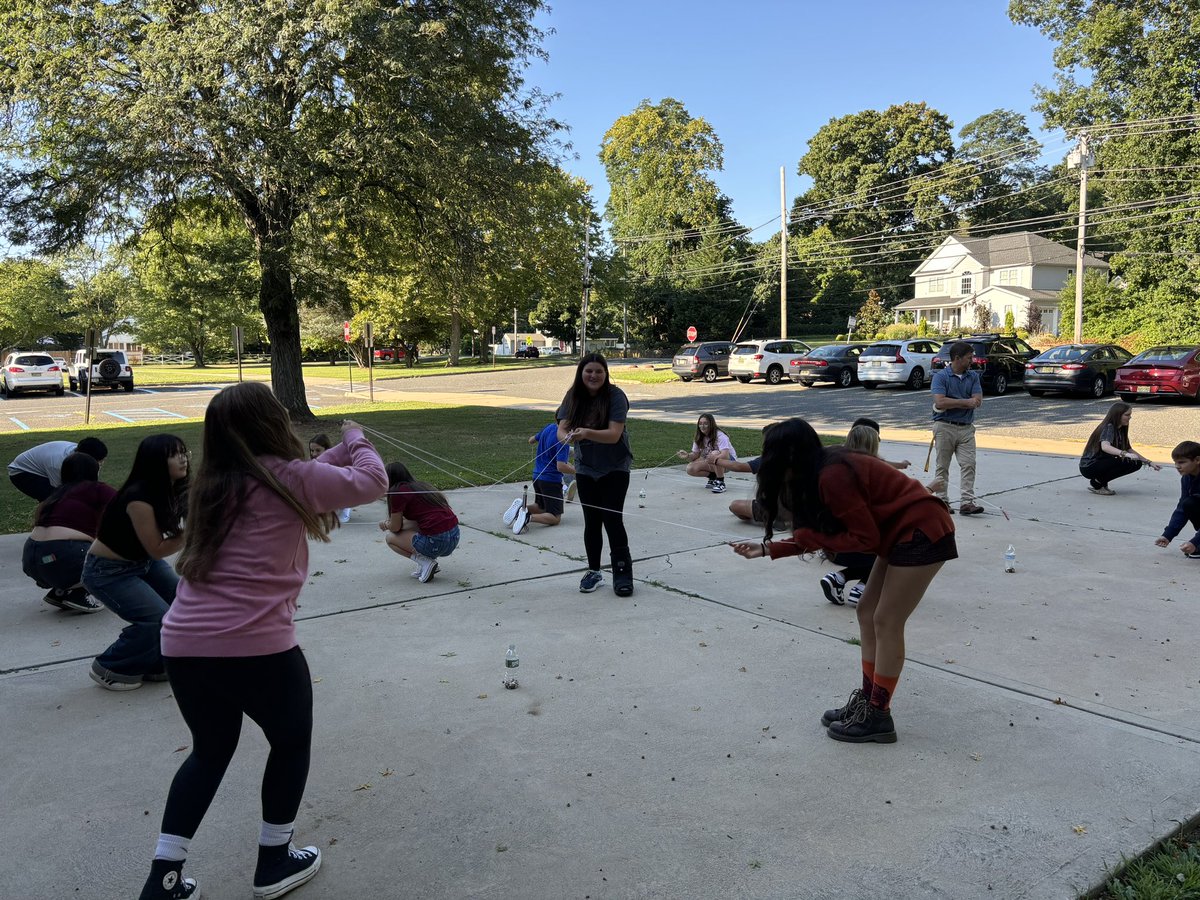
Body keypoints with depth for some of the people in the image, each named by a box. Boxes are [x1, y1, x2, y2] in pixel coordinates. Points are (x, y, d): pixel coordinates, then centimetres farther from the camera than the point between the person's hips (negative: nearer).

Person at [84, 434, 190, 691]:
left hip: (142, 562, 8)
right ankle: (109, 668, 3)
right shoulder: (138, 497, -30)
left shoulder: (173, 490, -7)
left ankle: (155, 663, 15)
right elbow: (157, 549, -26)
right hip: (108, 571, -8)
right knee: (159, 619, -20)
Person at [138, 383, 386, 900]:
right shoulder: (288, 477, -6)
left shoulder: (215, 482, 14)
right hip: (255, 646, -6)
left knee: (210, 750, 27)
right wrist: (356, 441, 16)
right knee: (292, 742, 20)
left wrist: (341, 450, 24)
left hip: (183, 644, 7)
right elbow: (372, 482, 0)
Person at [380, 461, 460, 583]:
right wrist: (390, 522, 33)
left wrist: (385, 524, 28)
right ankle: (430, 560, 15)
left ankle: (425, 562, -1)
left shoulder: (398, 492, -2)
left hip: (435, 543, -8)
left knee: (390, 538, 15)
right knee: (408, 526, 30)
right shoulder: (420, 486, 21)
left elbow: (395, 527, 6)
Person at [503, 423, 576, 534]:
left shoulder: (549, 428, 2)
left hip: (537, 477, 8)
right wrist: (576, 471, -11)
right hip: (551, 480, -8)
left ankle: (521, 508, -3)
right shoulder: (563, 440, -21)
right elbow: (561, 467, -26)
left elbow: (531, 440, 20)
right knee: (555, 518, -1)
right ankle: (529, 517, -27)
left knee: (541, 508, 27)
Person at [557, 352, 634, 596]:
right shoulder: (573, 397, -3)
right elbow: (562, 428, -10)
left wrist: (587, 433, -40)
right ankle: (593, 571, 22)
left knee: (612, 519, -8)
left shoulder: (615, 396, -16)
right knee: (592, 521, 9)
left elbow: (614, 434, -24)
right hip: (585, 468, 4)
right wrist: (568, 437, -34)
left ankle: (623, 573, 4)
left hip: (615, 468, -4)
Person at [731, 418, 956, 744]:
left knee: (886, 622, -4)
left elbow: (866, 538, -20)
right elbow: (818, 534, 9)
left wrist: (808, 538, -15)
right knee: (867, 613, 11)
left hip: (923, 532, -10)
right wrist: (767, 548, 9)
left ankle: (878, 716, 7)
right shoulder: (823, 471, 5)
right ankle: (868, 700, 21)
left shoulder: (832, 477, -24)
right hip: (902, 533, 10)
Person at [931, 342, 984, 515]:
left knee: (968, 465, -6)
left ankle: (967, 502, -7)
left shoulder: (973, 376, 9)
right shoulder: (940, 376, -5)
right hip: (945, 427, -3)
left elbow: (978, 401, -3)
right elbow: (939, 402, -19)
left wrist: (952, 404, -13)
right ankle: (941, 501, 13)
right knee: (942, 466, 5)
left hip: (966, 427, 4)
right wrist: (966, 402, -13)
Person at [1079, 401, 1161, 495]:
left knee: (1137, 463, 0)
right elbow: (1105, 446, -38)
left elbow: (1129, 449, 16)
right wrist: (1125, 454, -51)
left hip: (1102, 464, 9)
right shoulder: (1109, 427, -19)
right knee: (1125, 462, -25)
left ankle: (1101, 481, 4)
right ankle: (1096, 484, -12)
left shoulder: (1120, 430, 8)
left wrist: (1149, 463, 10)